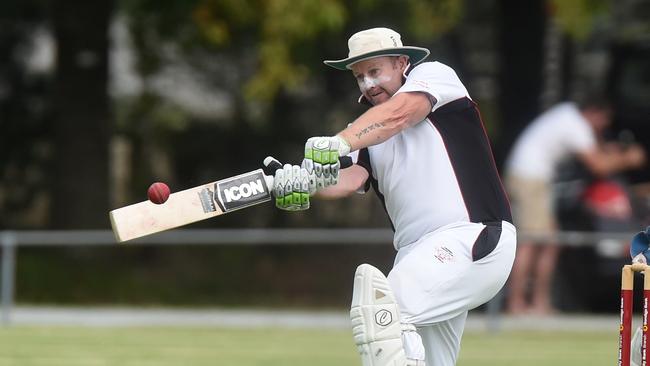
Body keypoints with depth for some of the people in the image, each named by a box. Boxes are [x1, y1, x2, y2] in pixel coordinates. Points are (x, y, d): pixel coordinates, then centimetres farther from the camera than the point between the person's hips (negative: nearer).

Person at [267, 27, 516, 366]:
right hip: (420, 254, 8)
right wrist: (305, 180, -24)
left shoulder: (435, 75, 3)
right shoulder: (369, 132, 20)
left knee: (382, 312, -26)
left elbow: (399, 113, -19)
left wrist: (339, 143, -36)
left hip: (475, 239, -8)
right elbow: (351, 179, 0)